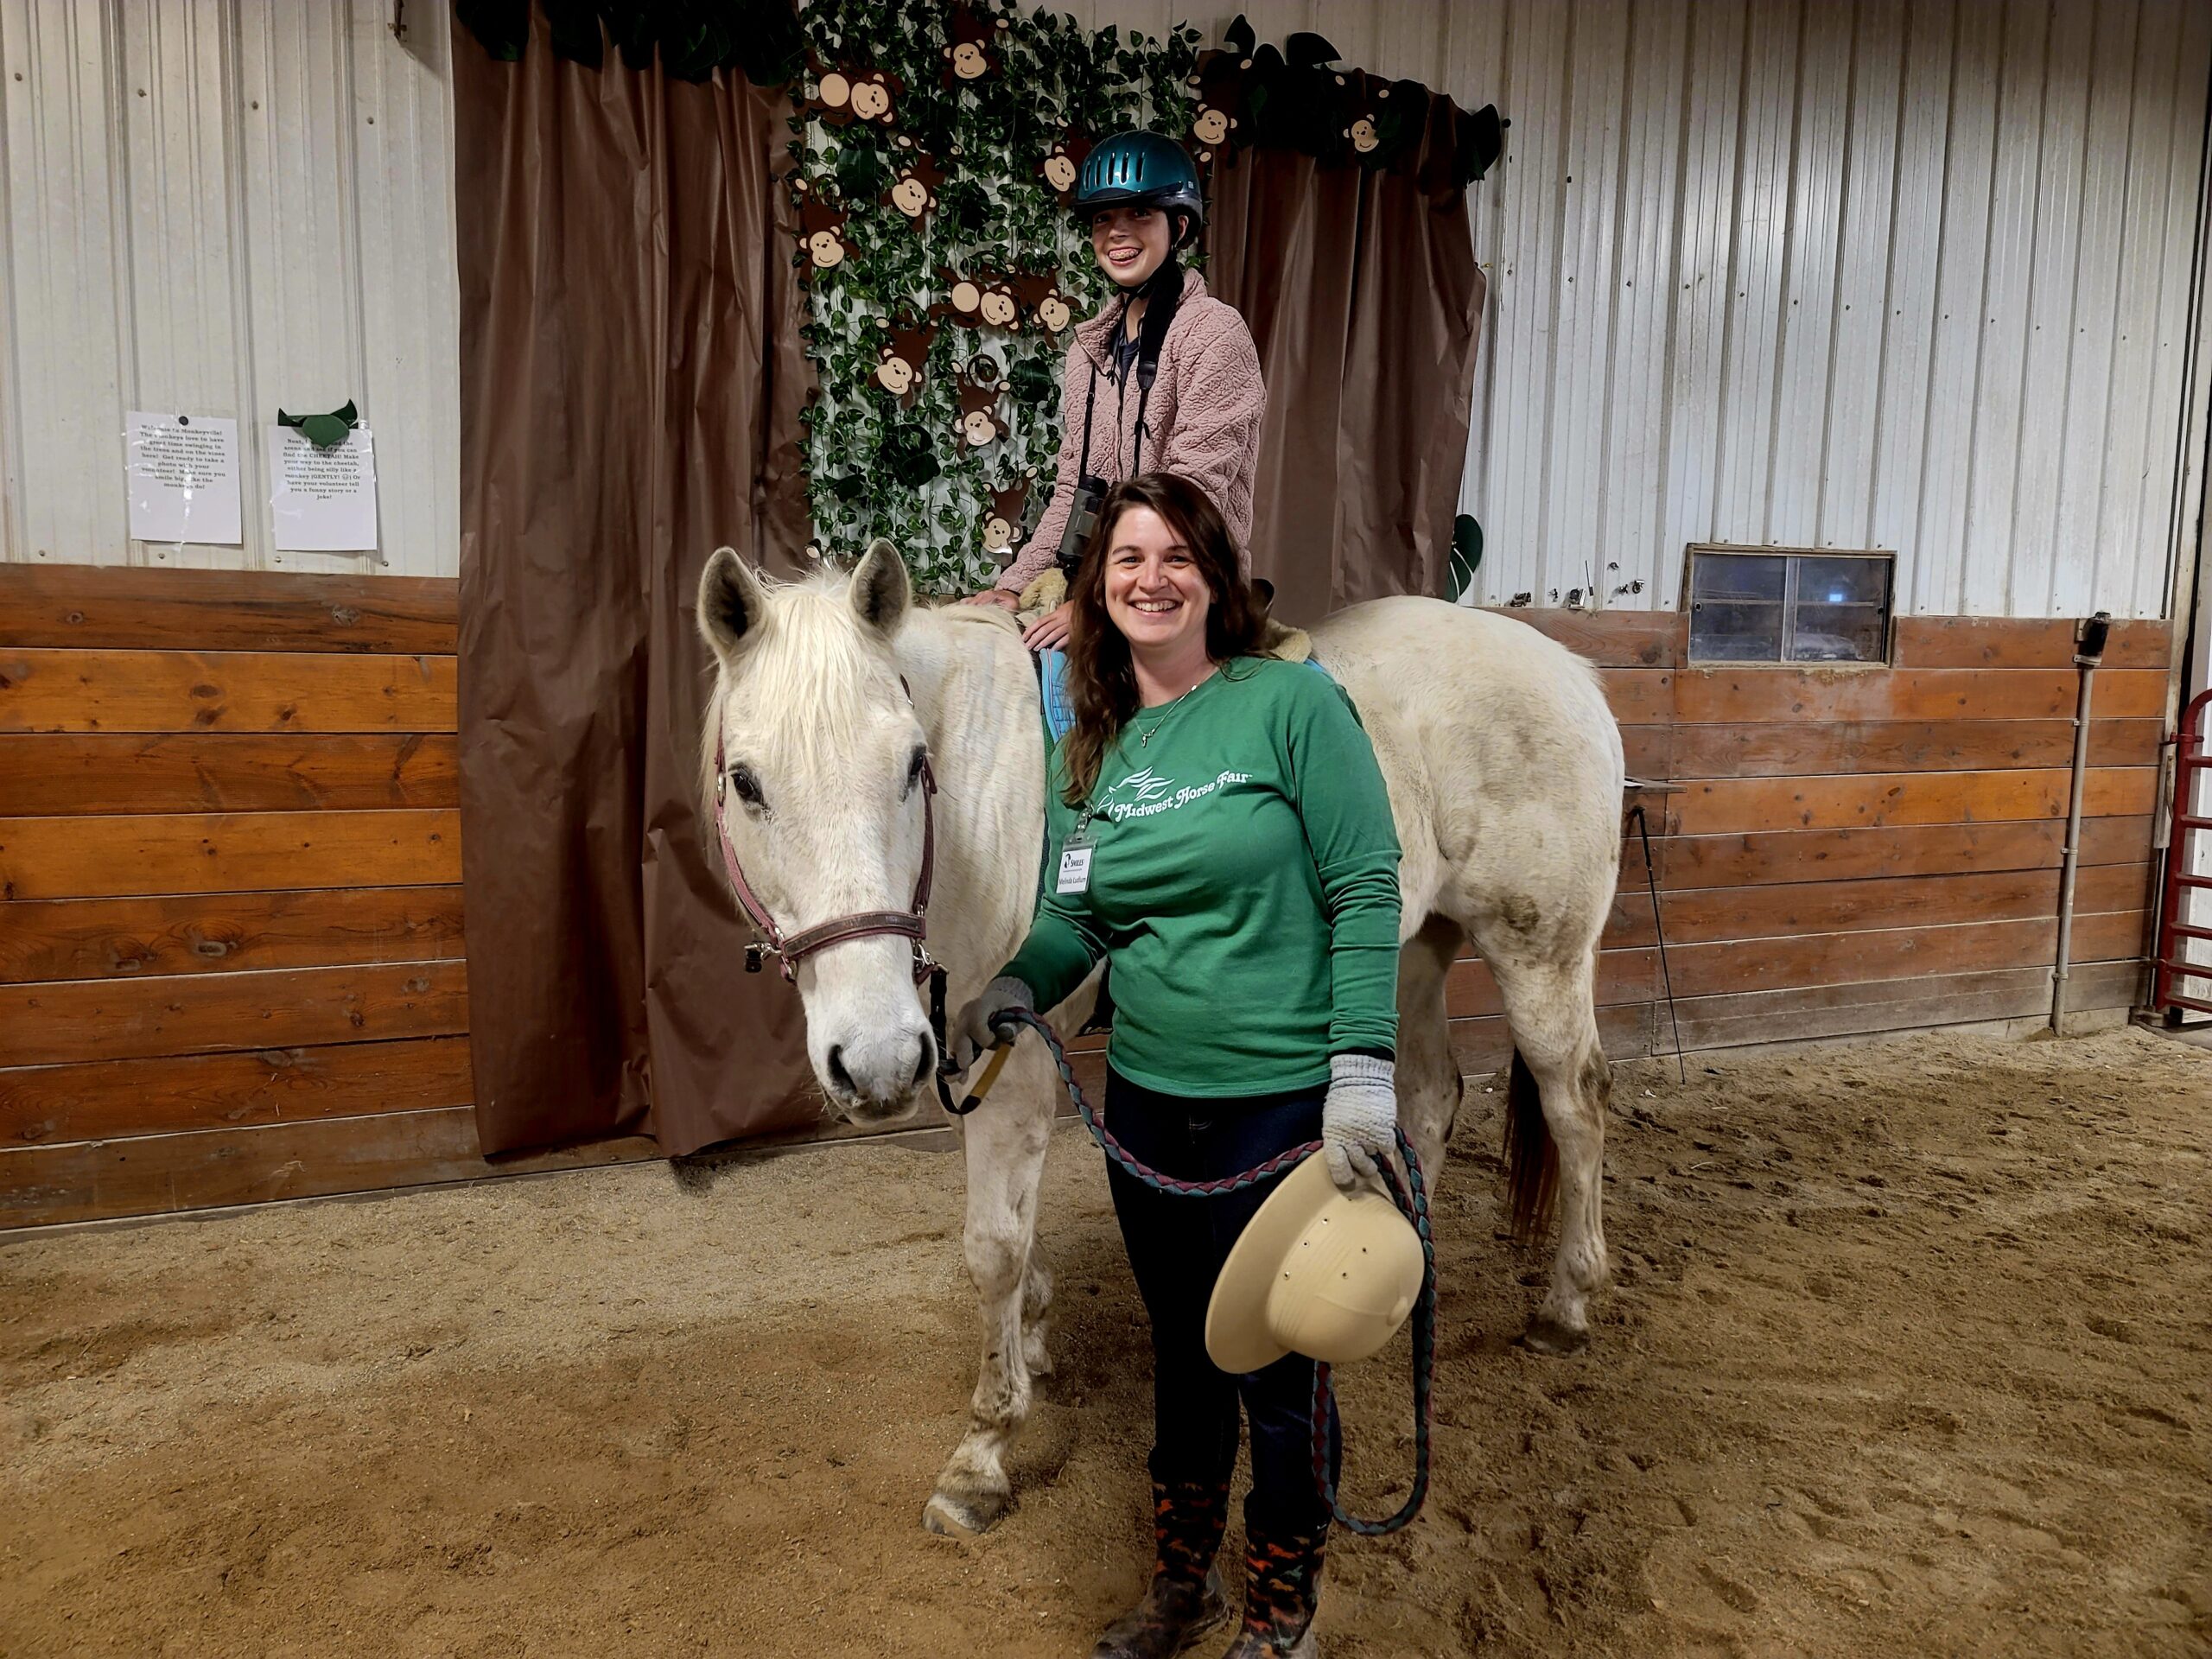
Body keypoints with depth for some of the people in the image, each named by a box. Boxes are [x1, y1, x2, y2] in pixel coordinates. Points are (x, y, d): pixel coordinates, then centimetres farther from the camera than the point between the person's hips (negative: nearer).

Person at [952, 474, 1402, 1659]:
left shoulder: (1292, 703, -11)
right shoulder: (1087, 749, 6)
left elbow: (1367, 891, -13)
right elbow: (1073, 918, 11)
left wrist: (1362, 1066, -19)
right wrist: (1017, 985, -9)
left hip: (1281, 1104, -5)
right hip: (1146, 1098, 5)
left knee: (1274, 1376, 11)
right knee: (1180, 1353, 22)